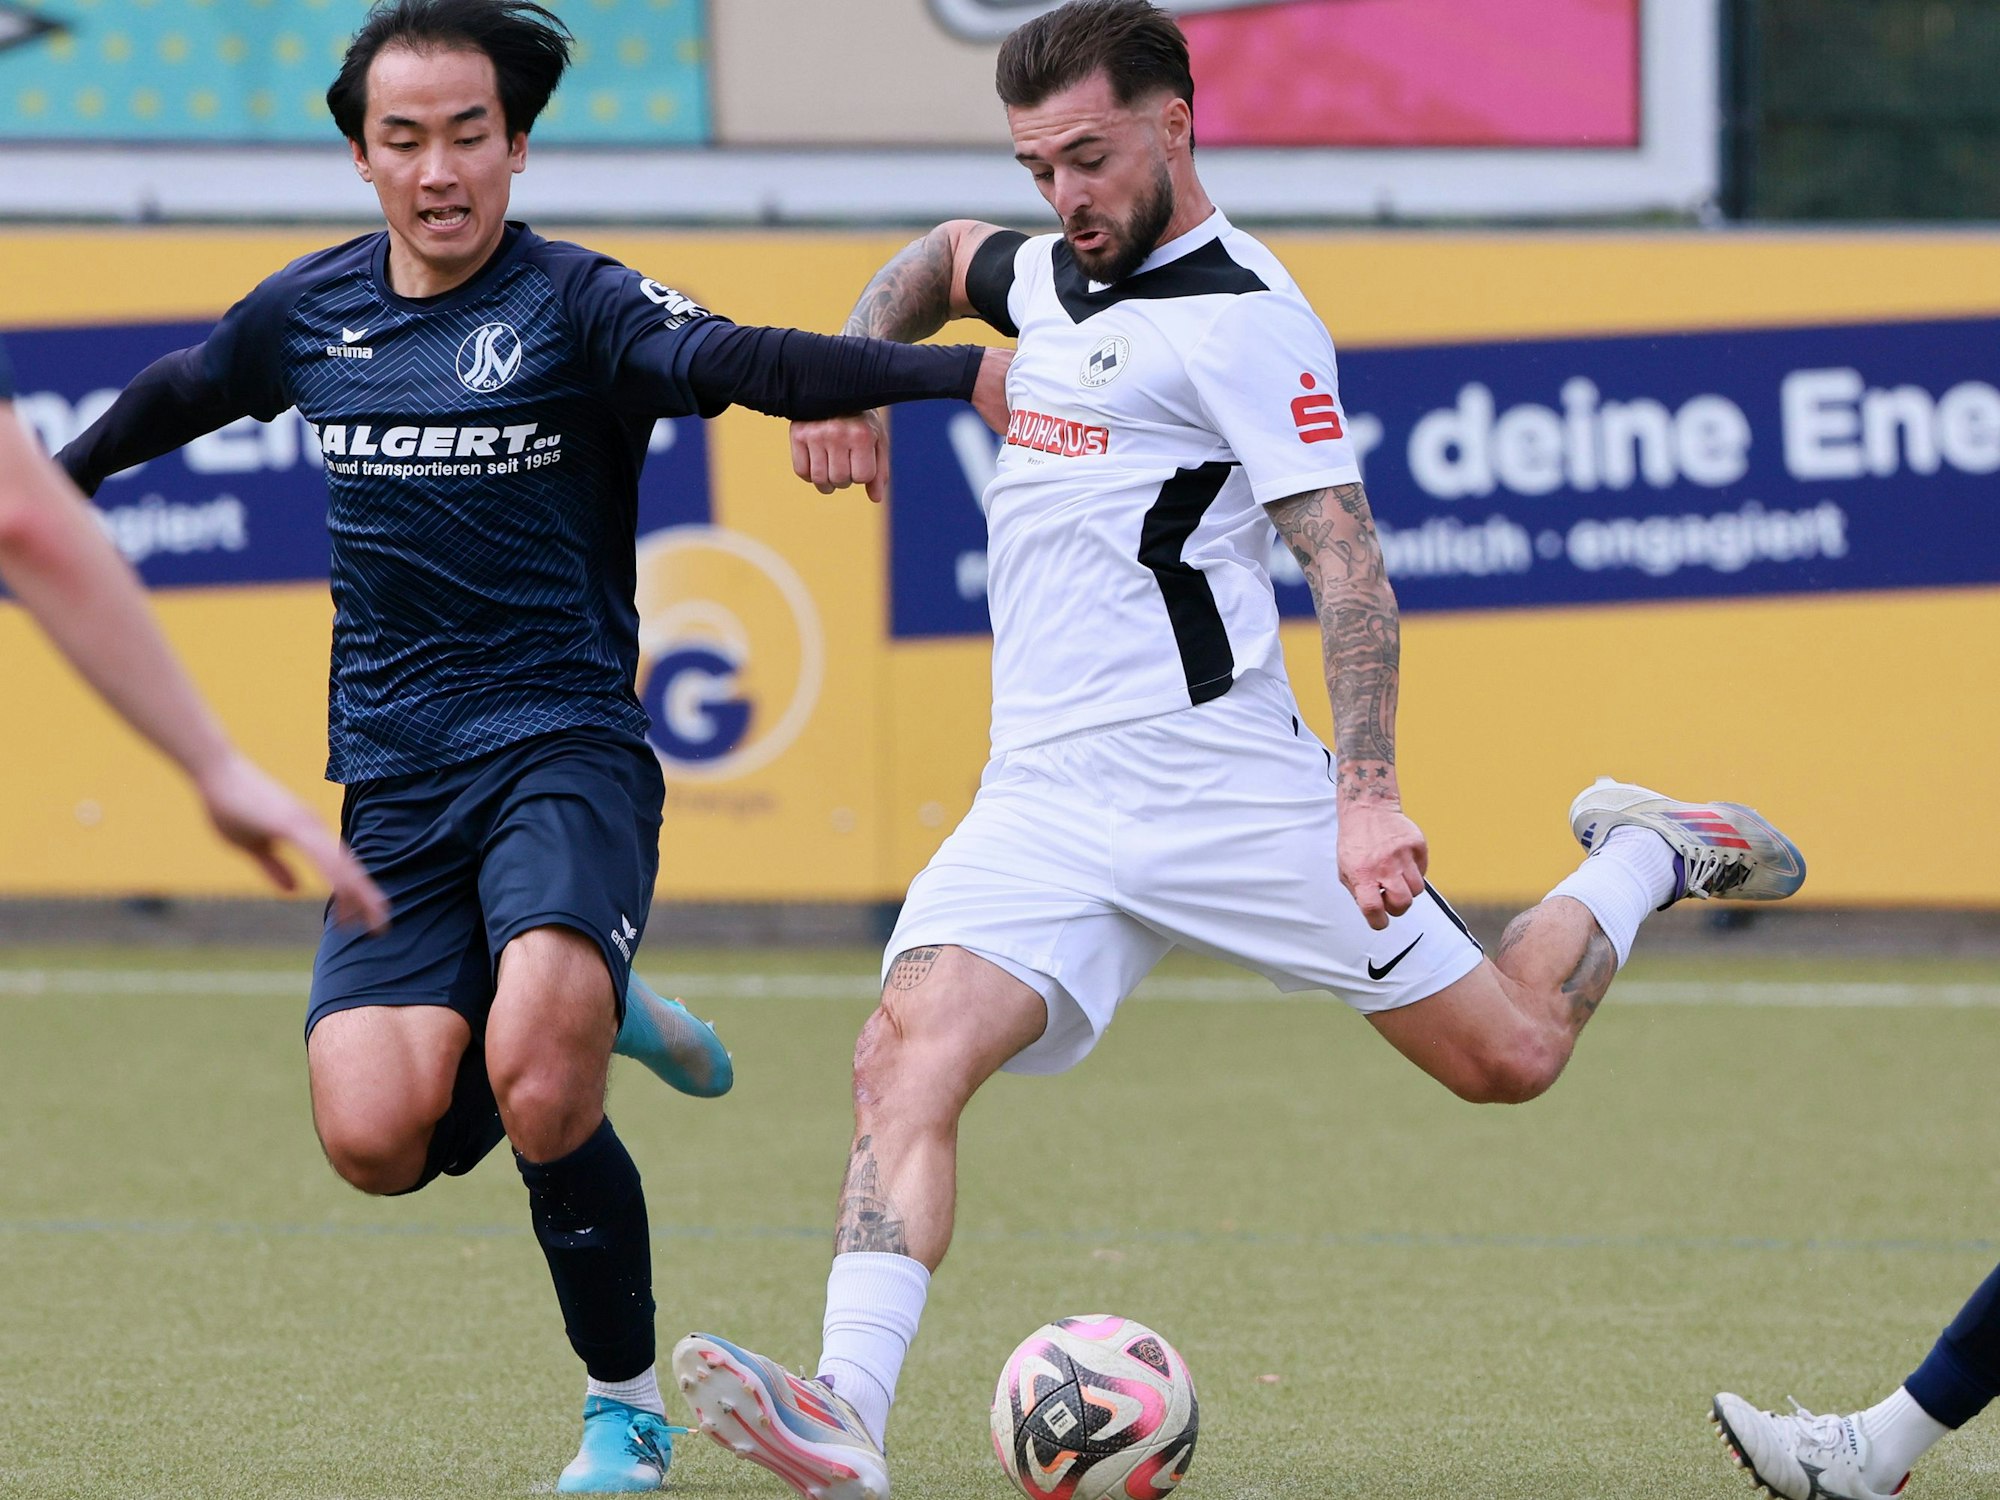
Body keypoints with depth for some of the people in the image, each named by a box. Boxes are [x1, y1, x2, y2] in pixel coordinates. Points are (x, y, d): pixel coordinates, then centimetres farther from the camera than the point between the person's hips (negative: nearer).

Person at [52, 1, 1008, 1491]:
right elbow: (174, 397, 30)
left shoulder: (577, 305, -8)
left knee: (539, 1090, -27)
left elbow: (750, 363, -26)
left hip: (564, 749, -5)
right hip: (395, 779, 5)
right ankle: (588, 1019, 18)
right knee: (377, 1135, -15)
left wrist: (969, 370, -44)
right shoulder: (312, 311, 8)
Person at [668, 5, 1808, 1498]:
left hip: (1215, 778, -6)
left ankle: (1647, 858, 32)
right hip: (1041, 800, 6)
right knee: (908, 1055, -19)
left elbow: (1345, 553, -14)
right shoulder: (1060, 277, 18)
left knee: (1509, 1054, 3)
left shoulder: (1240, 312, -9)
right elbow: (942, 259, 42)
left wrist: (1368, 797, -23)